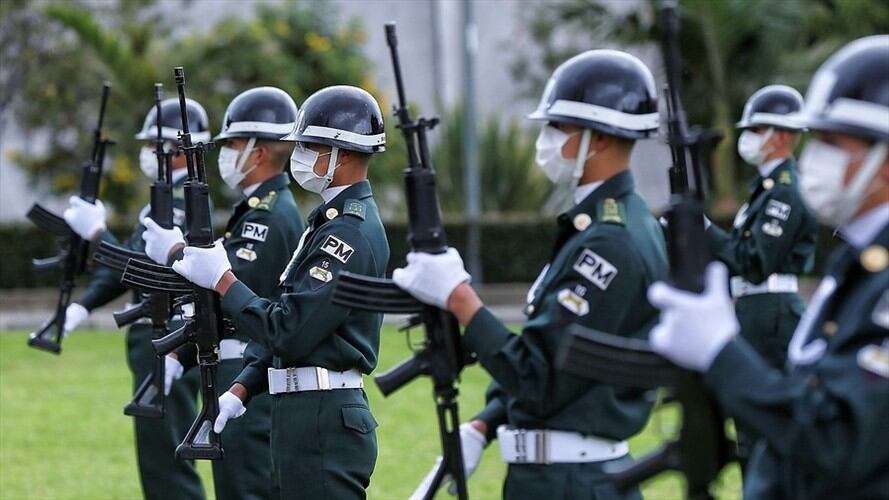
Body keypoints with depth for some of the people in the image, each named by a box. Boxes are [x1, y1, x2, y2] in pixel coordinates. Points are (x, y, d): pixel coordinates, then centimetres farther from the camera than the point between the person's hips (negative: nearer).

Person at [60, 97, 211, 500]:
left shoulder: (189, 204, -15)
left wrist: (96, 232, -24)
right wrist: (82, 305, 4)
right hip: (152, 338, 10)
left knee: (166, 454, -8)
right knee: (155, 453, 15)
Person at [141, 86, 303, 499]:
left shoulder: (271, 214, -15)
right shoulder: (257, 208, 18)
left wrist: (175, 252, -12)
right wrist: (181, 355, 16)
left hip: (249, 382, -11)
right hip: (240, 375, 11)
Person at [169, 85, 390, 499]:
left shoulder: (350, 232, -16)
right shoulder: (333, 220, 17)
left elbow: (289, 333, -20)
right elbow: (288, 330, 20)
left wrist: (221, 279, -12)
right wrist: (239, 392, 14)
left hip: (324, 422, -10)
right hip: (307, 414, 10)